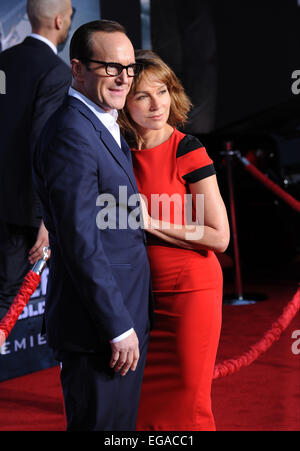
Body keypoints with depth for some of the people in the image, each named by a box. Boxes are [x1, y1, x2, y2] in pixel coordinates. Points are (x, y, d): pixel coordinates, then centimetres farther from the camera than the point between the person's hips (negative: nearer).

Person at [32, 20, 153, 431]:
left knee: (121, 424, 19)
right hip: (97, 329, -10)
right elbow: (81, 243, -23)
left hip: (125, 318, 10)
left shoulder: (106, 128, 14)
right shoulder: (71, 133, -19)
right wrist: (118, 327, -21)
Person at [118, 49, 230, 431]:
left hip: (190, 287, -5)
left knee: (187, 403, 1)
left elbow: (219, 237, -14)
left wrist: (152, 223, -15)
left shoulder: (187, 151, -11)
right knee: (145, 401, 9)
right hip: (139, 290, 5)